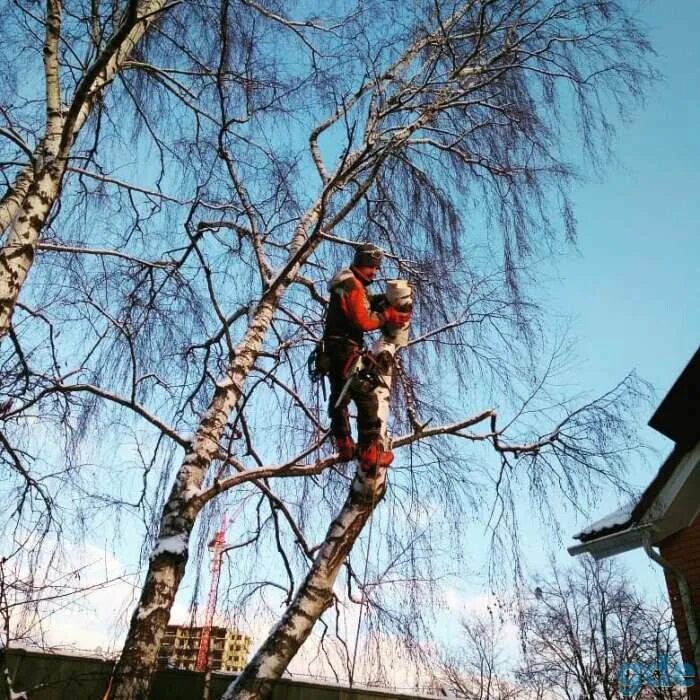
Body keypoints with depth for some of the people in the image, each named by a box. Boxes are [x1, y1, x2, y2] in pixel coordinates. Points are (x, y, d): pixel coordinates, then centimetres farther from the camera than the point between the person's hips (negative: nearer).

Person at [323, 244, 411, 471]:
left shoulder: (348, 282, 16)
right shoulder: (353, 285, -16)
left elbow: (364, 303, 14)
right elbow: (363, 321, -21)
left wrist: (384, 299, -1)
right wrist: (387, 317, -12)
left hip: (334, 349, 11)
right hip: (347, 350, -11)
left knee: (339, 396, 18)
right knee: (367, 399, -11)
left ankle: (345, 446, 32)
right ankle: (370, 454, -11)